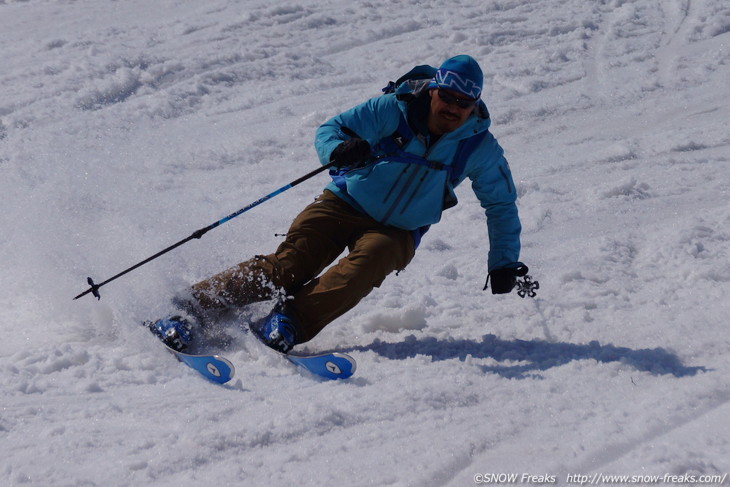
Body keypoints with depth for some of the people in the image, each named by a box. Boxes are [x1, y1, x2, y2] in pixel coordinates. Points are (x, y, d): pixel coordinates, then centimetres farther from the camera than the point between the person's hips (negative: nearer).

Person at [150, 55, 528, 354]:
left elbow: (501, 204, 9)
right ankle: (190, 310, -21)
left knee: (366, 264, -33)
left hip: (397, 231, 2)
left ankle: (289, 324, -40)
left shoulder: (479, 148, -6)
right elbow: (330, 129, -11)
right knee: (289, 265, -21)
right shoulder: (393, 110, -12)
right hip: (346, 203, -2)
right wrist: (339, 150, -35)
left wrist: (505, 263, 4)